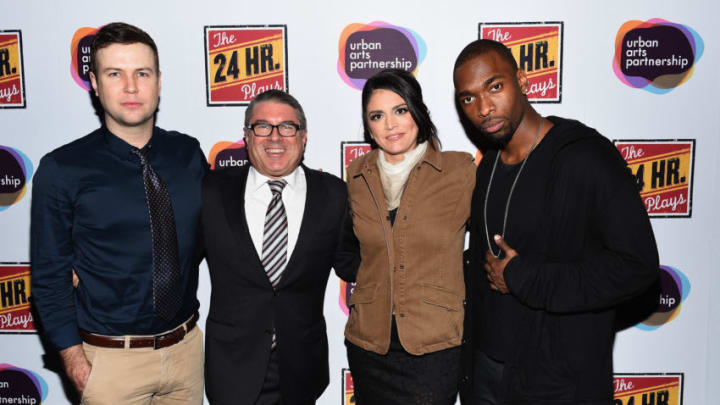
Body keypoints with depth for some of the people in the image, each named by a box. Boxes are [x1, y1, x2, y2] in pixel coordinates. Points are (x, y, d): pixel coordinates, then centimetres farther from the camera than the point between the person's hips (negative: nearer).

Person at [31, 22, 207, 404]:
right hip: (110, 359, -3)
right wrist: (72, 354, -8)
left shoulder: (189, 153, -1)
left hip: (186, 347, 3)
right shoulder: (61, 170, -10)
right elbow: (49, 275, -6)